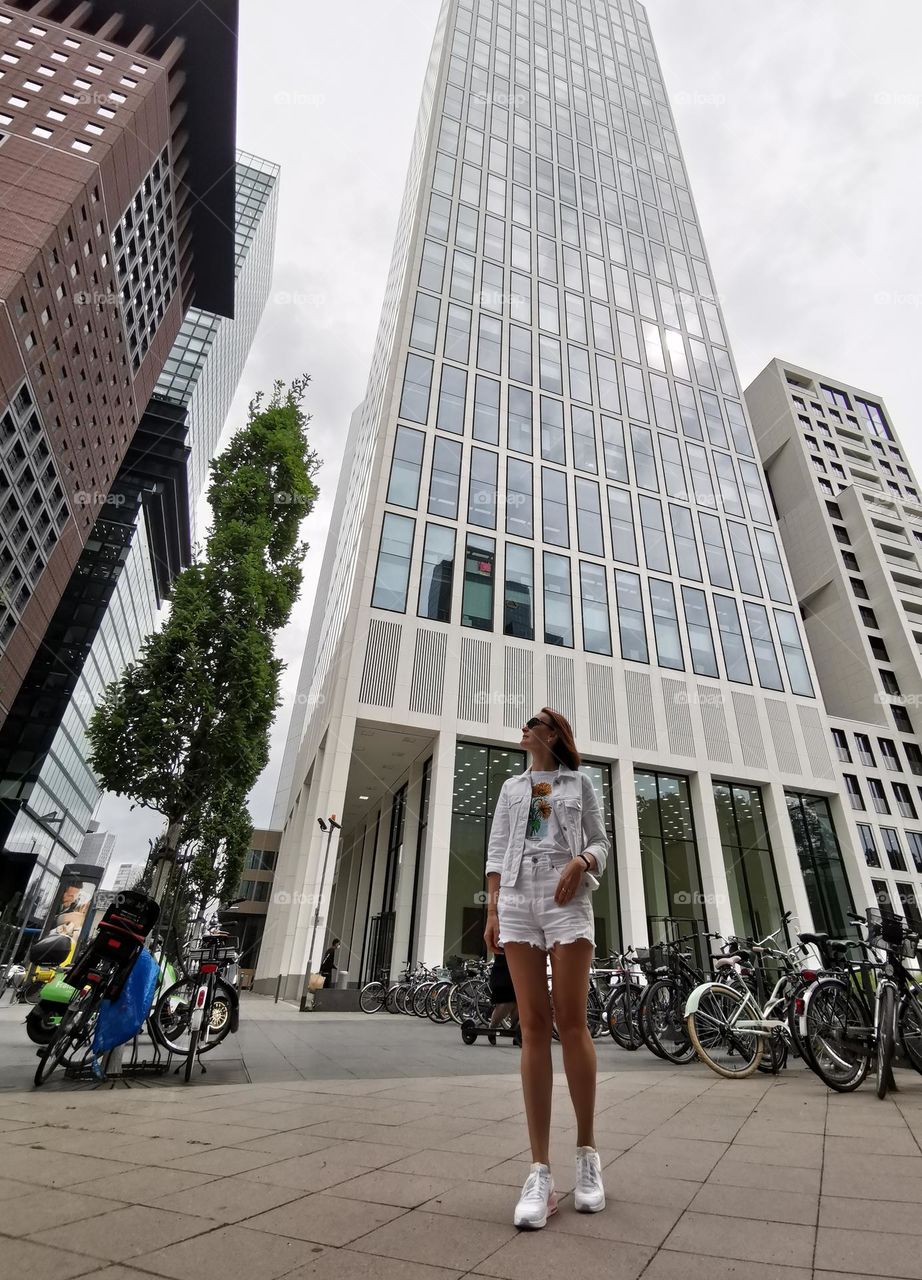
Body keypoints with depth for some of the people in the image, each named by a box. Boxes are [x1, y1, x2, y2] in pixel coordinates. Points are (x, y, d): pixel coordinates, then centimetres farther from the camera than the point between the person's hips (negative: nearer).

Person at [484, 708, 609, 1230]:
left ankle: (588, 1154, 14)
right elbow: (497, 851, 14)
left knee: (572, 1024, -4)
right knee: (534, 1028, -1)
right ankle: (541, 1173, 1)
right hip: (517, 901, 2)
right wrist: (492, 910, 4)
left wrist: (582, 862, -12)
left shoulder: (580, 782, 15)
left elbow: (601, 844, 11)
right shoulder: (512, 786, 21)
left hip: (568, 901, -2)